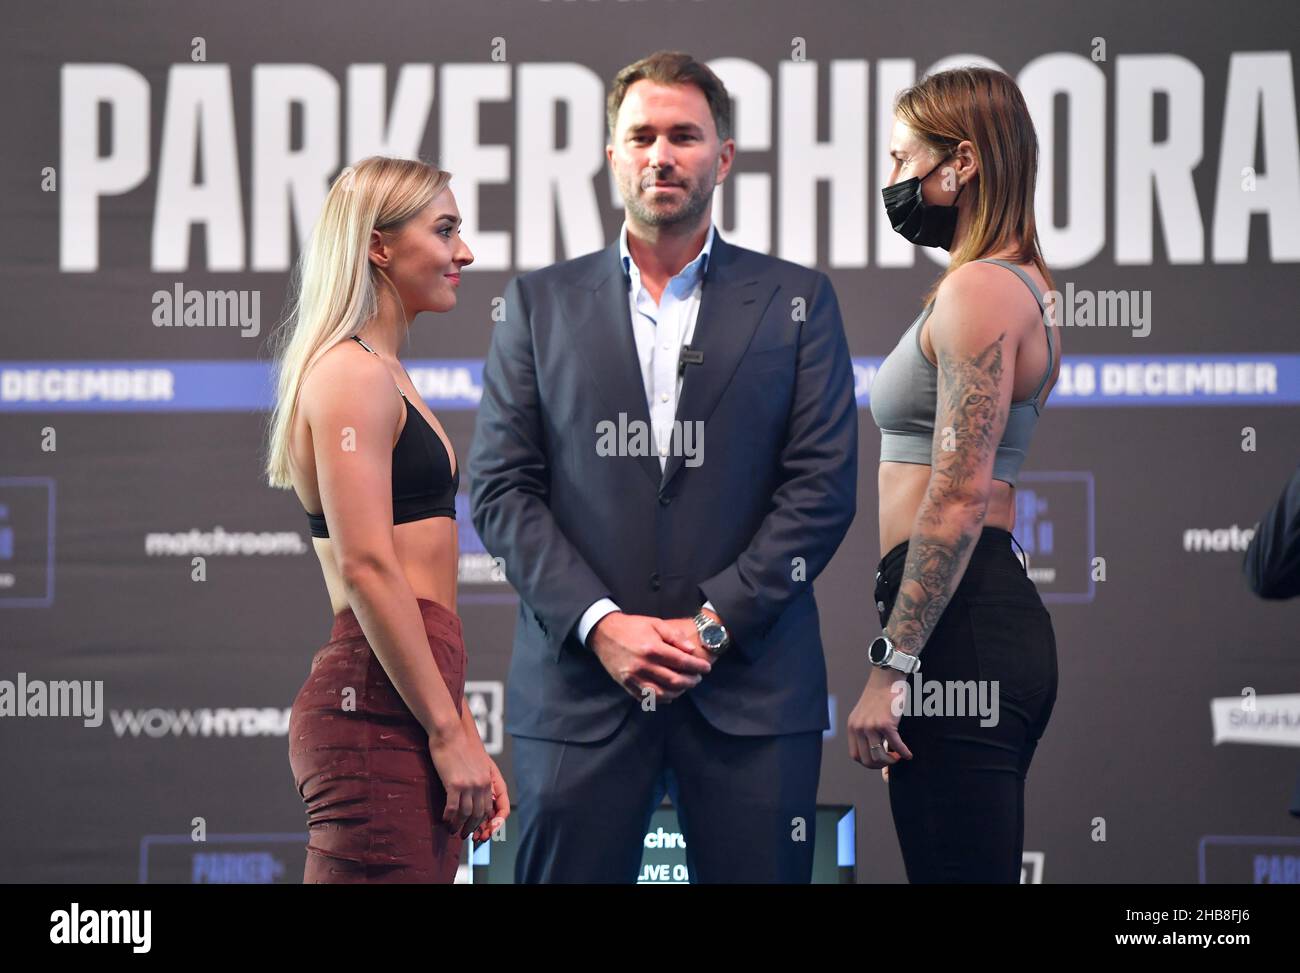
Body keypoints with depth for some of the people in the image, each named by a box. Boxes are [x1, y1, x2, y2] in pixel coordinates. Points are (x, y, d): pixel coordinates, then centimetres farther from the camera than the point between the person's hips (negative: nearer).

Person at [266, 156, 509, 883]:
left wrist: (464, 737, 19)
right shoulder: (351, 374, -8)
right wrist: (450, 733, -16)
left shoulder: (386, 377, 22)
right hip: (377, 712, -10)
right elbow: (366, 567, -16)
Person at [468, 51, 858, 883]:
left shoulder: (795, 302, 9)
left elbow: (823, 486, 1)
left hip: (750, 686, -1)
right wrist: (600, 624, -8)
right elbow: (502, 489, 5)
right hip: (580, 683, 1)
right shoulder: (542, 304, 12)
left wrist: (716, 622, -9)